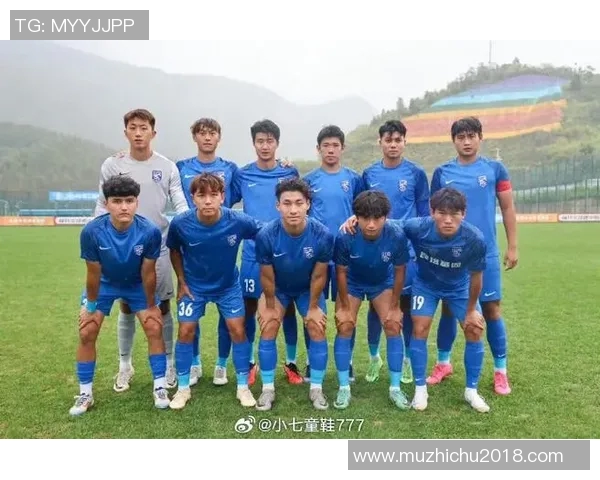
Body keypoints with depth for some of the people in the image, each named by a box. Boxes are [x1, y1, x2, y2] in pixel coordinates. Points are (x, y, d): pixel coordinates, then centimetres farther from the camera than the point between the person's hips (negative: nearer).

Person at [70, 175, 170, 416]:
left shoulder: (150, 231, -33)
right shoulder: (92, 231, -32)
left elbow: (148, 273, -20)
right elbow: (94, 273, -19)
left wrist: (151, 305, -9)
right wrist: (91, 306, -7)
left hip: (137, 284, 0)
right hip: (104, 284, 1)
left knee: (154, 328, -8)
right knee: (86, 333, -3)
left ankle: (160, 387, 8)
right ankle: (85, 394, 15)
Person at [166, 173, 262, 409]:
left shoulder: (239, 221, -29)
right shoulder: (180, 224, -25)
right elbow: (174, 251, -3)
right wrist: (182, 281, -3)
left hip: (228, 284, 0)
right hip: (194, 285, 0)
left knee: (238, 330, -2)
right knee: (186, 331, 0)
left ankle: (243, 386, 16)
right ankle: (183, 388, 18)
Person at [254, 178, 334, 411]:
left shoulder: (322, 235, -32)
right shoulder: (266, 235, -34)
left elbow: (318, 275, -17)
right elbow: (267, 276, -18)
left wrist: (313, 307, -7)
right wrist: (271, 306, -7)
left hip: (308, 289, 1)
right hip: (277, 288, 0)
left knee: (317, 331, -4)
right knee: (268, 331, -7)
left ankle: (316, 388, 14)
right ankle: (268, 389, 9)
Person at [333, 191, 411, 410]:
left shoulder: (397, 234, -33)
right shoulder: (345, 236, -34)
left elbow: (399, 271, -16)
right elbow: (341, 272, -18)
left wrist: (395, 306, -8)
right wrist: (344, 307, -11)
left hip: (383, 283, 1)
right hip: (352, 283, 0)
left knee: (394, 327, -7)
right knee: (344, 327, -9)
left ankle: (395, 388, 7)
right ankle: (344, 388, 5)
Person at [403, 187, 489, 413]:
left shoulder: (475, 239, -35)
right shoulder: (417, 227, -36)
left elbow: (475, 277, -18)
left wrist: (471, 310, -6)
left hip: (459, 286, 1)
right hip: (425, 283, 0)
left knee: (474, 331, -2)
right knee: (420, 329, -7)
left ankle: (471, 390, 16)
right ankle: (420, 389, 9)